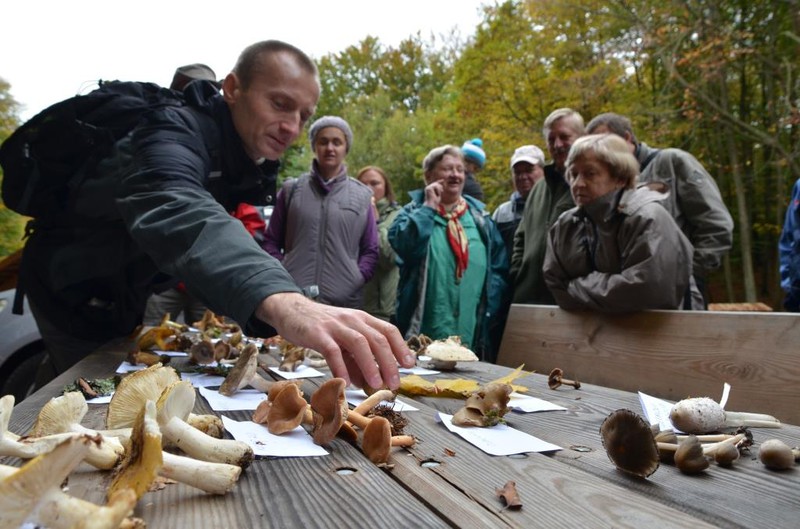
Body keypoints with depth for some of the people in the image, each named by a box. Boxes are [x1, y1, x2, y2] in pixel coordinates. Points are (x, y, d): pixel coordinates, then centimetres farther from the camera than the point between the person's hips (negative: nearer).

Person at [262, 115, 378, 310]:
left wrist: (355, 280, -6)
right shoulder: (292, 189, 10)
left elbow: (371, 250, 10)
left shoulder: (362, 196, 10)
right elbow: (271, 241, 12)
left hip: (344, 302, 0)